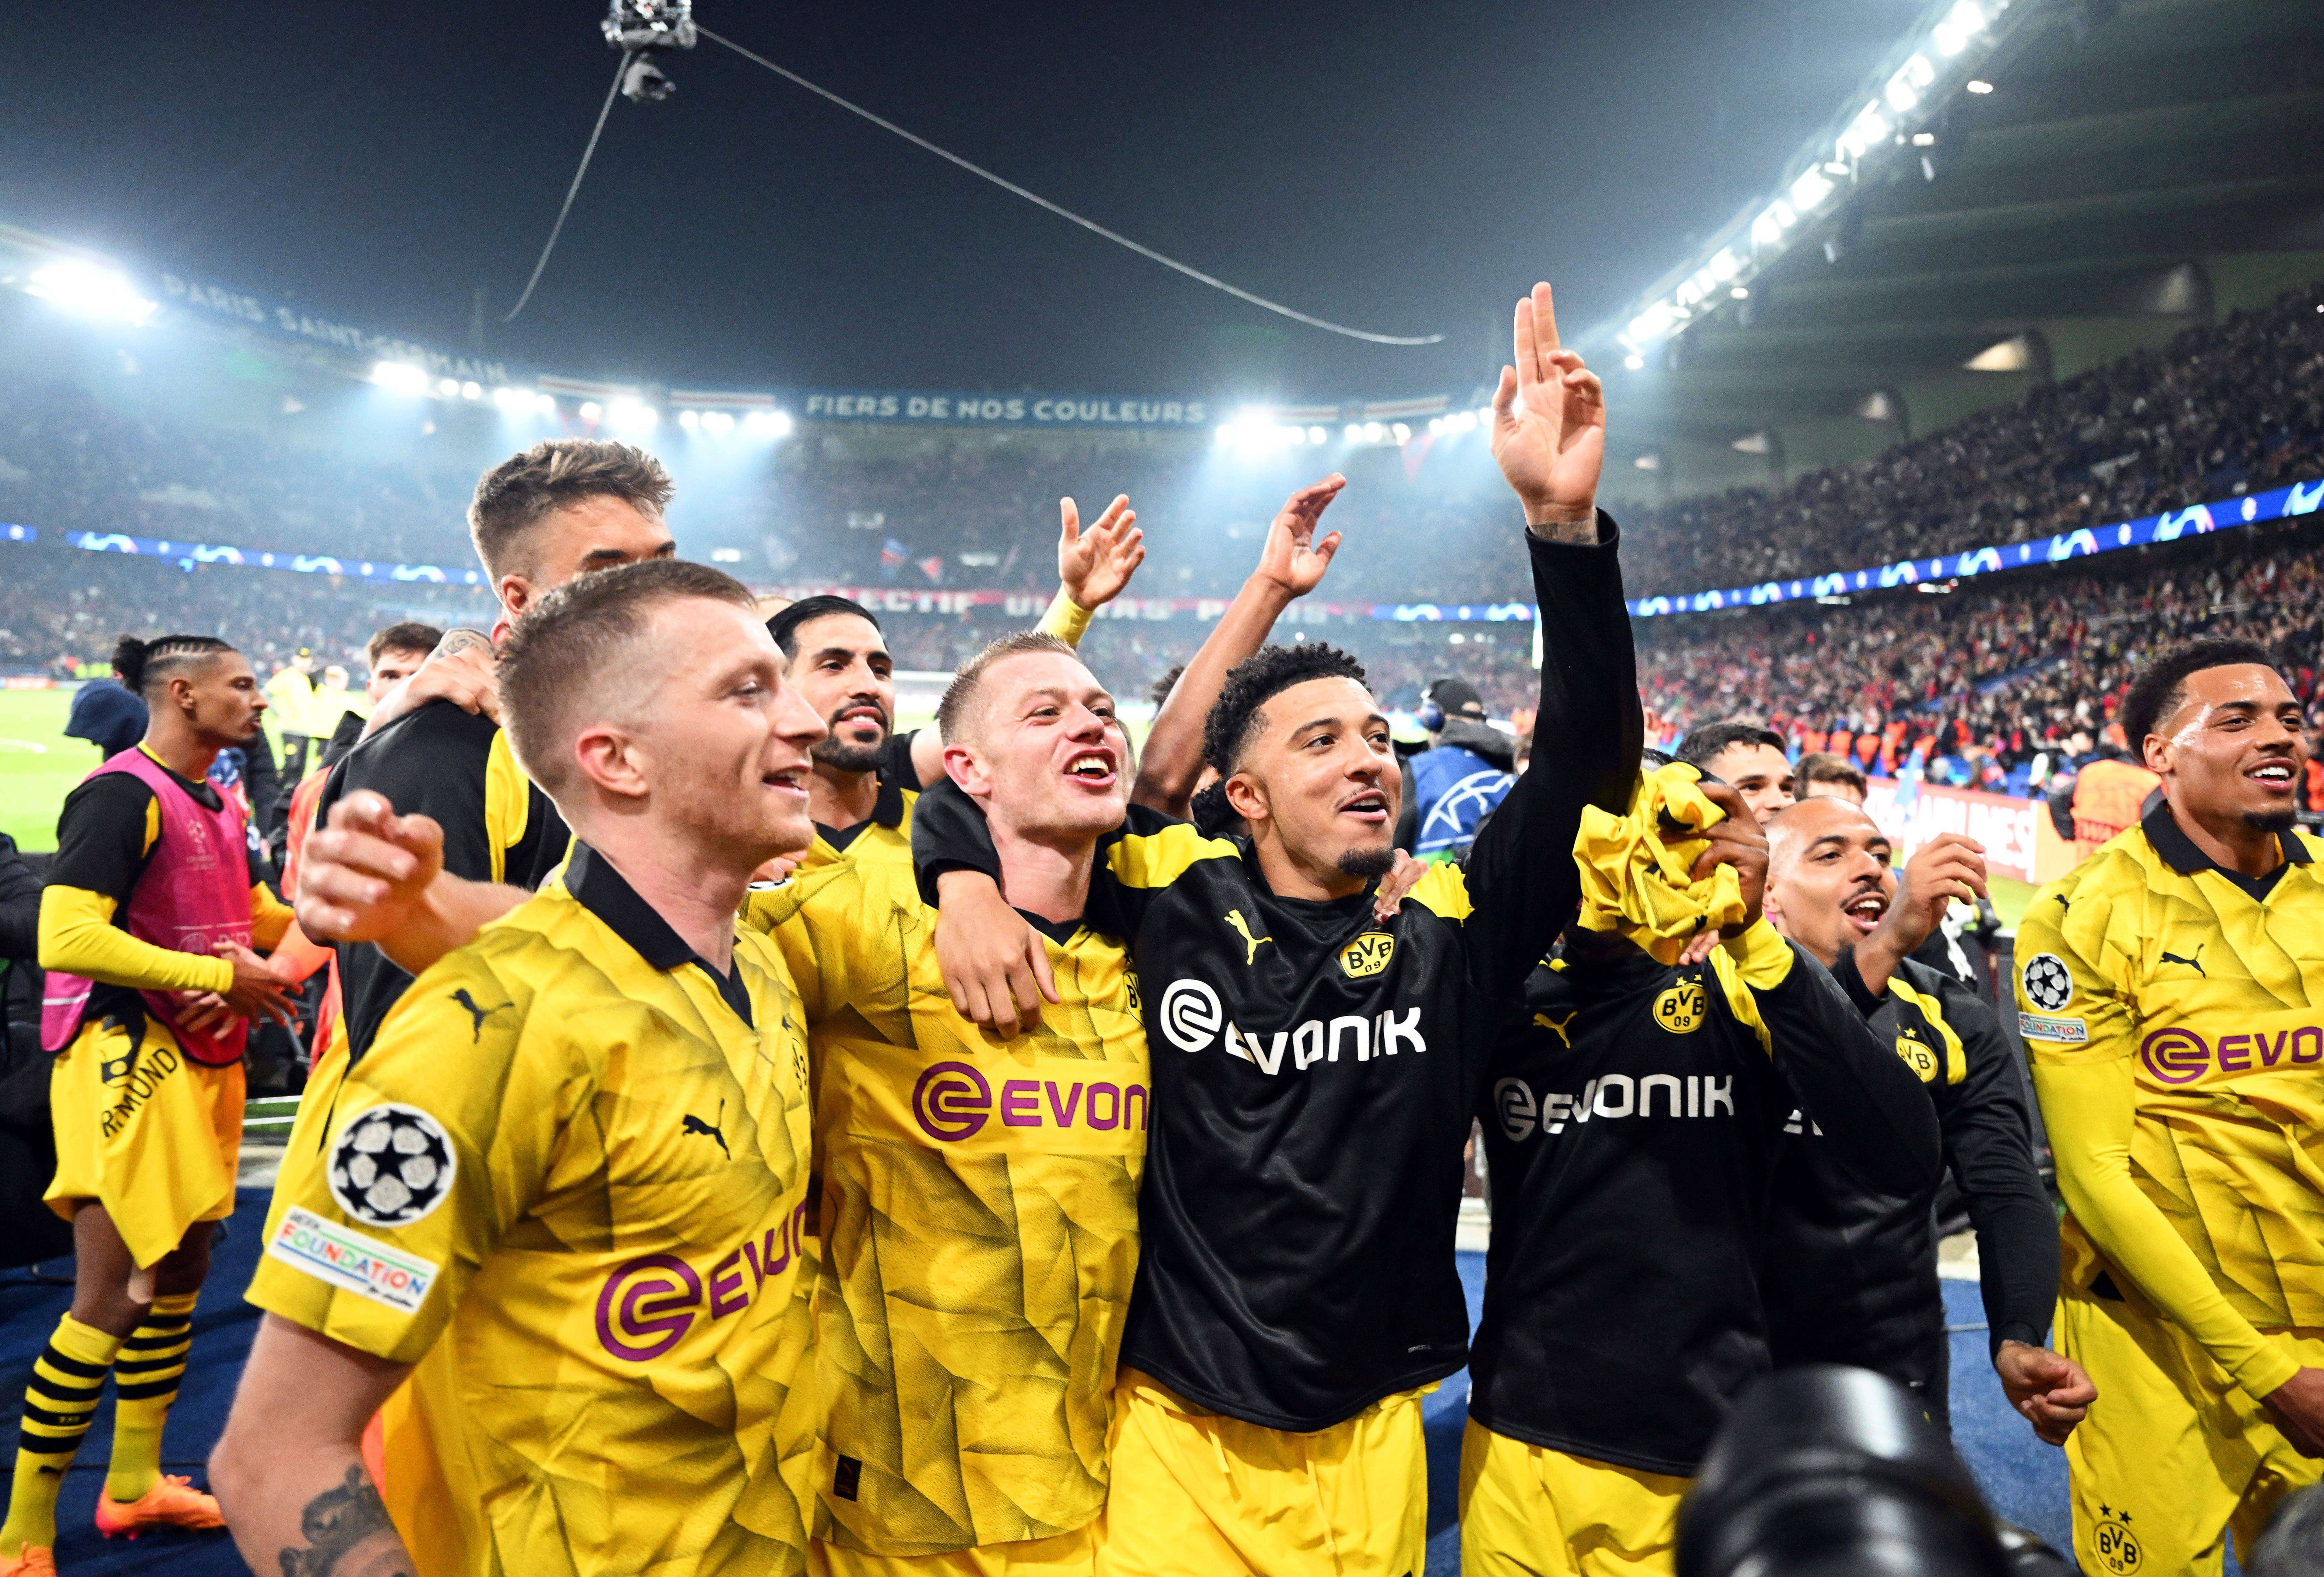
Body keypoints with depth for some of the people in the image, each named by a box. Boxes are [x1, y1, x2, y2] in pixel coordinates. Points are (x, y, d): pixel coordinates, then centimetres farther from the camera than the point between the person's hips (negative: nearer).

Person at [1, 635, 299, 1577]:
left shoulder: (219, 804, 12)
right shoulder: (123, 793, -16)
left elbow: (263, 915, 23)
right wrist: (224, 976, -22)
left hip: (204, 1063, 10)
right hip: (128, 1062, -9)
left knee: (181, 1270, 19)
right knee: (110, 1296, -4)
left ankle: (134, 1484, 36)